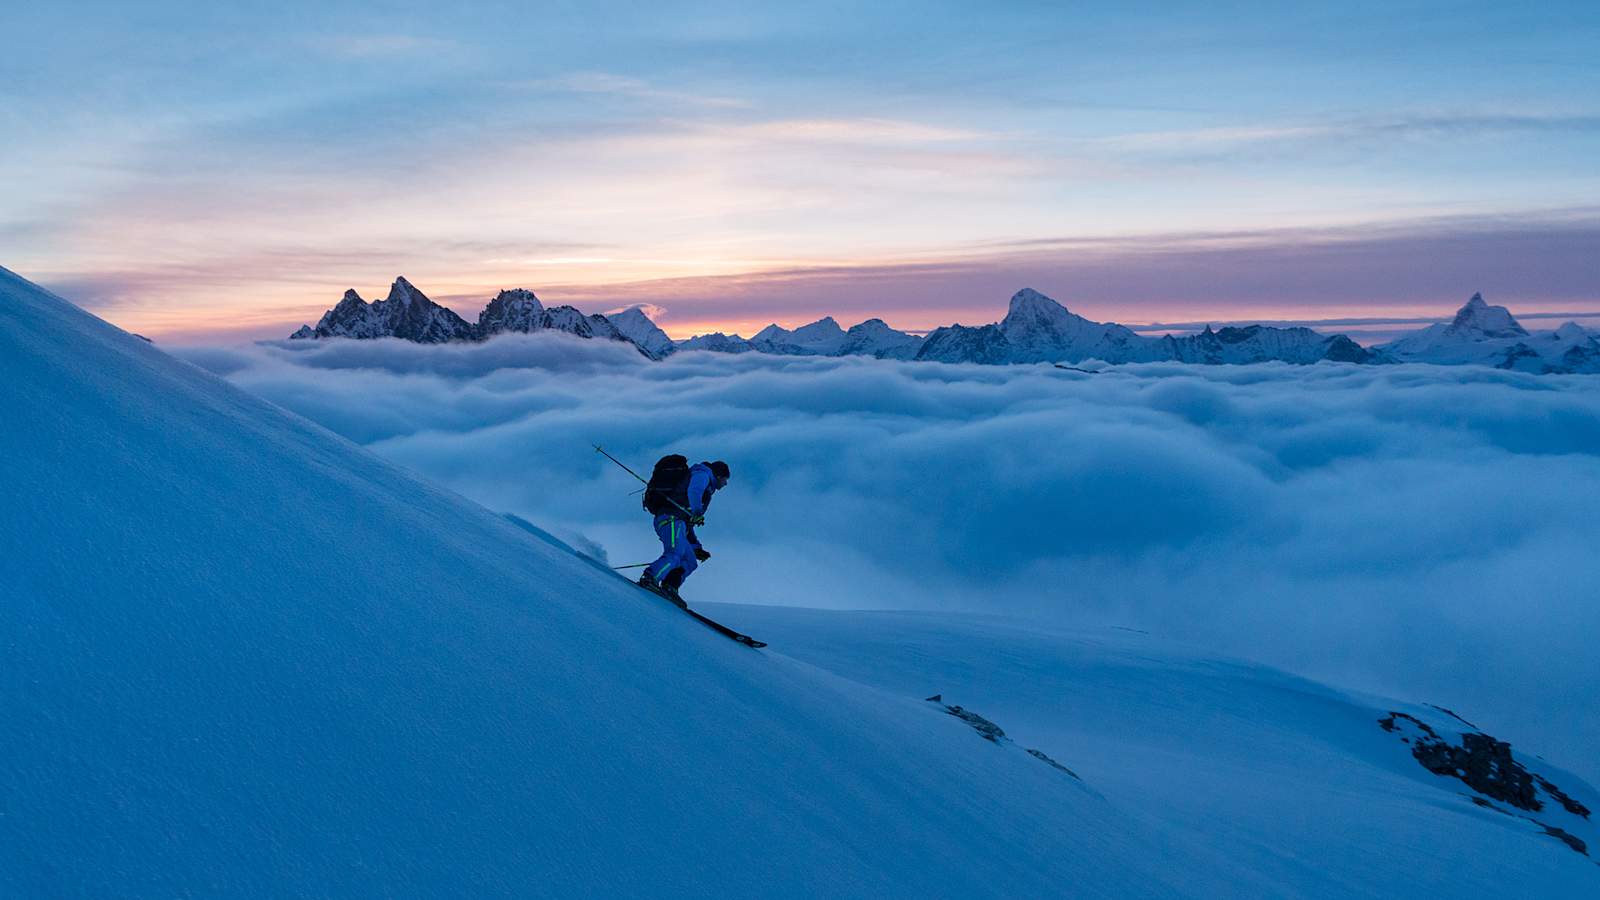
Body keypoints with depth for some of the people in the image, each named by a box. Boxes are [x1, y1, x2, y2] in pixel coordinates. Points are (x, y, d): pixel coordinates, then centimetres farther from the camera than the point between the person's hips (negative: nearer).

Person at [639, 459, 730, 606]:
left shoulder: (706, 489, 37)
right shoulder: (702, 474, 12)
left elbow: (688, 523, 36)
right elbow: (693, 491, -14)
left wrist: (696, 548, 31)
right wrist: (697, 512, -27)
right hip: (671, 518, -9)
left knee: (690, 562, 4)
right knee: (675, 554, -28)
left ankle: (668, 588, -12)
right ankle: (649, 578, -42)